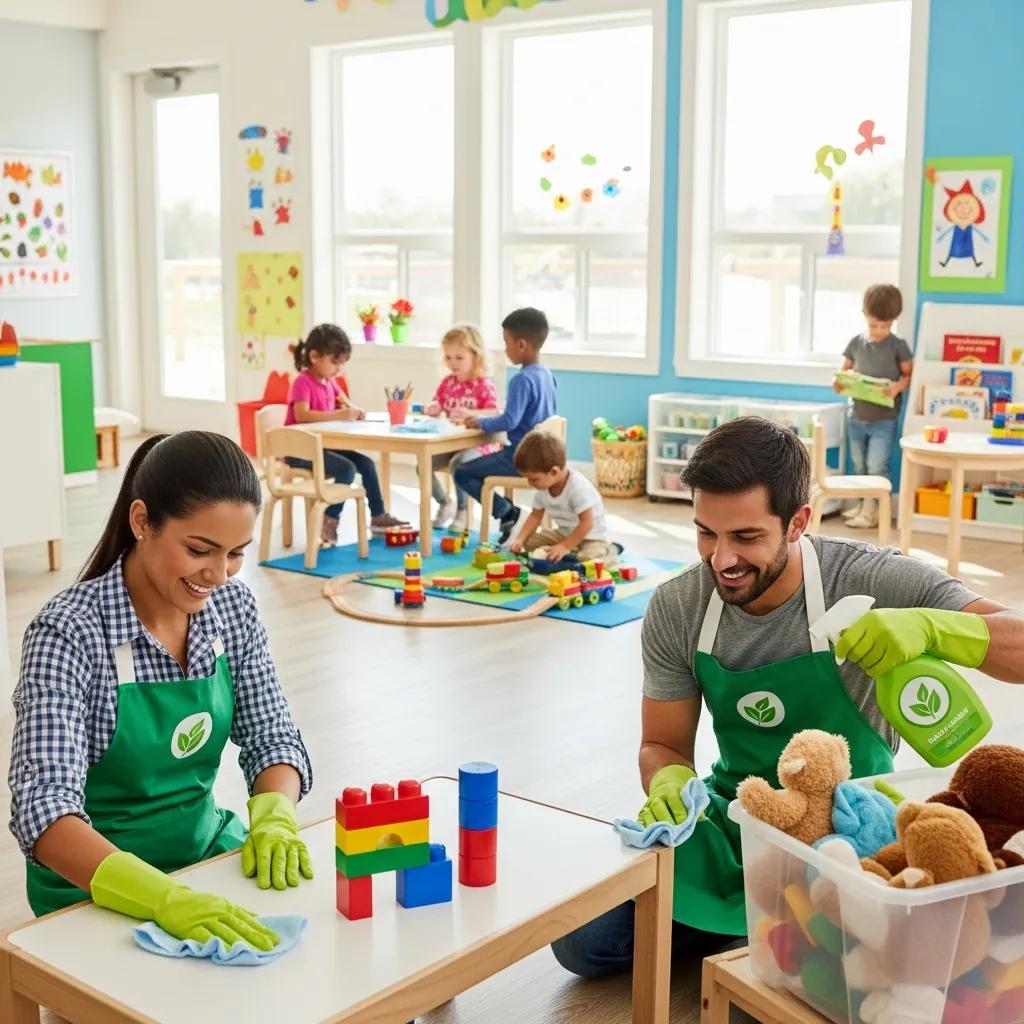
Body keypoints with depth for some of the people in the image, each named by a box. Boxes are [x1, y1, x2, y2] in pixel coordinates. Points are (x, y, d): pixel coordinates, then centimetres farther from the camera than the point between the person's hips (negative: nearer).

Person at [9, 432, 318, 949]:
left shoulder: (233, 606, -4)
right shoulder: (69, 632, -21)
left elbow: (272, 739, 3)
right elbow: (43, 809, -29)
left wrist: (274, 819, -19)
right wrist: (165, 898, -44)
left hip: (209, 850, 5)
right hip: (98, 890, -5)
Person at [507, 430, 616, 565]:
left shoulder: (578, 487, -32)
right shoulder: (542, 488, -9)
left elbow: (587, 523, -31)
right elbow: (536, 516, 2)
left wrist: (564, 547, -32)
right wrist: (520, 539, -13)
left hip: (591, 536, -7)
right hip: (564, 533, 7)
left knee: (588, 558, -35)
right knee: (529, 542, -4)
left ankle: (608, 551, -1)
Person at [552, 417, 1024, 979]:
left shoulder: (871, 581, -19)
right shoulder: (675, 610, -9)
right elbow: (663, 745, 1)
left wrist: (925, 626, -42)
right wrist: (669, 782, -24)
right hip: (731, 819, 3)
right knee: (580, 937, -11)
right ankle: (739, 919, 11)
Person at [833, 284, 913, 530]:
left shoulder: (898, 346, -7)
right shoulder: (856, 343, 3)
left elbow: (909, 375, -4)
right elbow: (845, 371, 11)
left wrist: (898, 386, -25)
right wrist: (839, 383, -11)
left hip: (884, 419, -4)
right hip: (856, 417, 4)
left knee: (877, 467, -5)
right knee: (859, 466, 14)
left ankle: (872, 510, 2)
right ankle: (863, 503, 26)